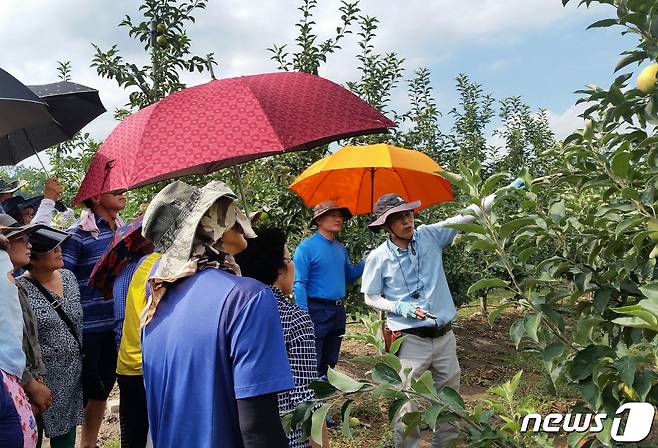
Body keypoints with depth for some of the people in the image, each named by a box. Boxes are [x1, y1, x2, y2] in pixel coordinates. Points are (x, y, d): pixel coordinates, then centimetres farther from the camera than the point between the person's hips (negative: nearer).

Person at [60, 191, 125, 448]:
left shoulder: (121, 229, 8)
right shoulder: (78, 234, -13)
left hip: (115, 326, 7)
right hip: (87, 330, -7)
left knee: (102, 390, 18)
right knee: (80, 394, 4)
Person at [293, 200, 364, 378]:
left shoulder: (341, 249, 12)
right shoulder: (306, 247, -10)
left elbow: (348, 276, 20)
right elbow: (299, 284, -14)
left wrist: (365, 263, 3)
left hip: (338, 311, 7)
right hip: (317, 310, -7)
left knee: (331, 362, 17)